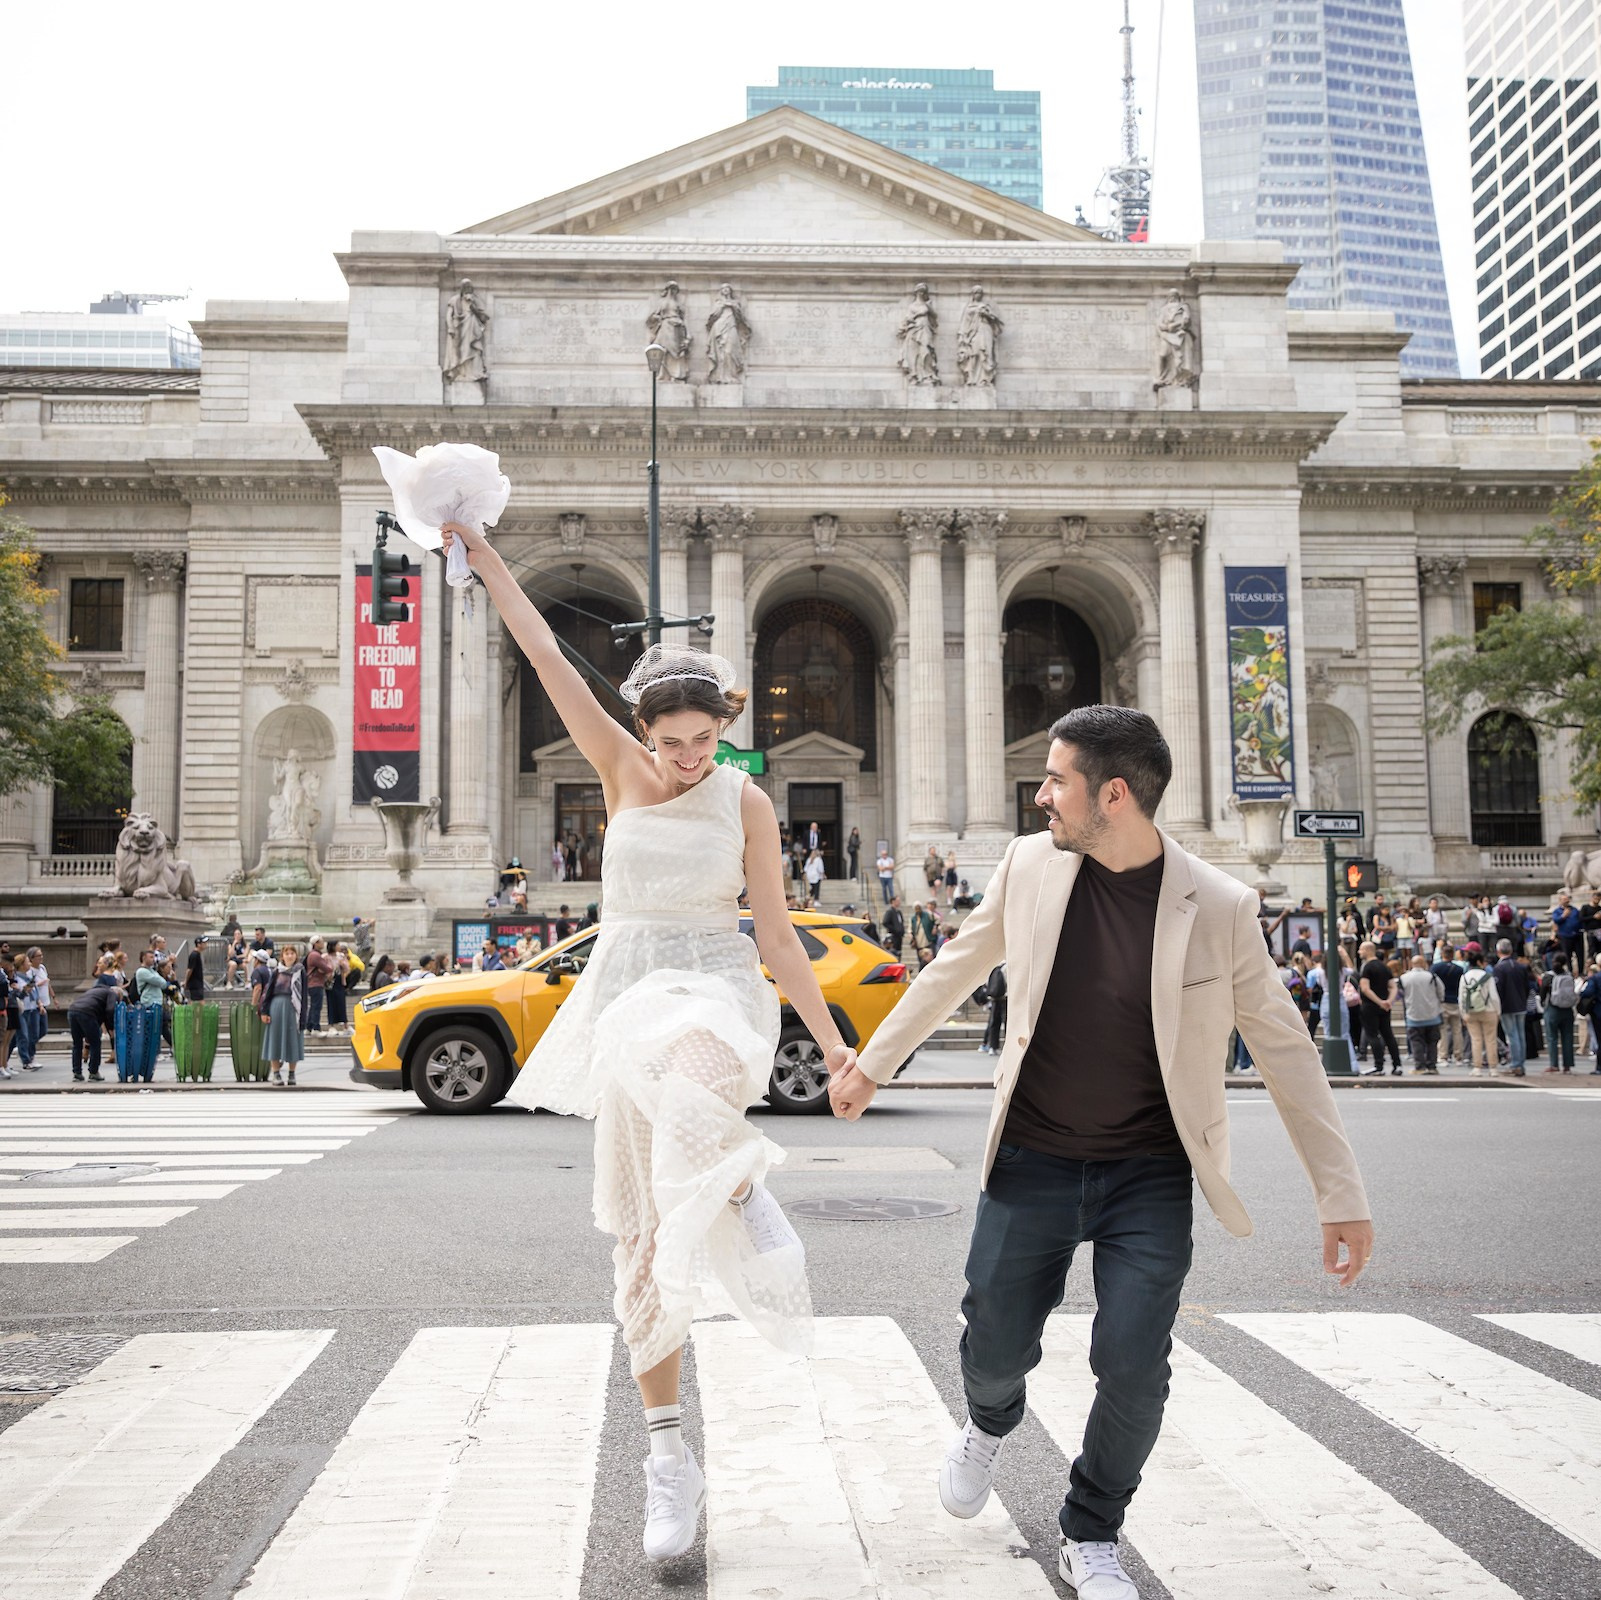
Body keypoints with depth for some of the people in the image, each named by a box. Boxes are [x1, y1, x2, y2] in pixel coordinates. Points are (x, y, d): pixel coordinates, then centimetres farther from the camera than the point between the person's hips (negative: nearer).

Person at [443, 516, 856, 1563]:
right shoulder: (621, 769, 4)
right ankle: (670, 1460, 12)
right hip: (624, 990, 2)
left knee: (667, 1056, -44)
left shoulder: (747, 802, 3)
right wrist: (480, 553, -4)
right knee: (643, 1233, 2)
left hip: (717, 987, -2)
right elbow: (544, 653, 0)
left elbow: (775, 932, 4)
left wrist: (831, 1041, 0)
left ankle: (739, 1183, -20)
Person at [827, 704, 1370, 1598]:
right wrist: (872, 1065, 17)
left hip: (1150, 1175, -2)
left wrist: (1343, 1198, -4)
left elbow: (1286, 1050, -6)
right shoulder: (1030, 866, -6)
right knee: (996, 1347, 7)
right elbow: (955, 970, 10)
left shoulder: (1218, 906, -14)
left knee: (1134, 1366, -8)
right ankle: (991, 1424, 45)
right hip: (1032, 1159, 2)